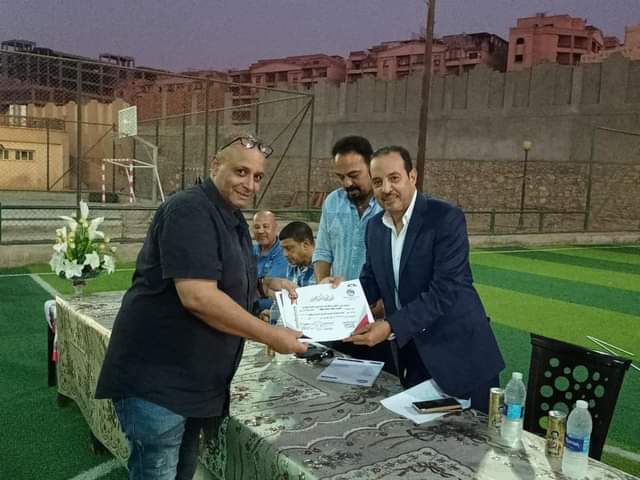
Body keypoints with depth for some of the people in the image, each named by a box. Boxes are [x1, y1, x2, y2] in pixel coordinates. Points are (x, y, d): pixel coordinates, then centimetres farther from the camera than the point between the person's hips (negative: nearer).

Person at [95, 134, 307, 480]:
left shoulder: (233, 219, 12)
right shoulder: (190, 210, -19)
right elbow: (197, 296, -28)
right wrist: (270, 335, -21)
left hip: (195, 382, 10)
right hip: (156, 380, -9)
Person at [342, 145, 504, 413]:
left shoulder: (447, 218, -17)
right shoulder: (375, 226, 4)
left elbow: (445, 290, -25)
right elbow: (371, 282, 10)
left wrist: (391, 327, -31)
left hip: (459, 354, -5)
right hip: (409, 353, 6)